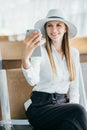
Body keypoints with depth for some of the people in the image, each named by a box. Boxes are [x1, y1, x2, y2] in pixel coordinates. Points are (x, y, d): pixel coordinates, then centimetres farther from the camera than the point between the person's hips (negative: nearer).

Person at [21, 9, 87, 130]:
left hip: (62, 104, 4)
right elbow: (33, 80, -26)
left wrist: (73, 106, -8)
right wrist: (25, 59, -48)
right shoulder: (40, 51, -7)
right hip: (40, 106, -4)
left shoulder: (74, 53, 9)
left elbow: (74, 86, 13)